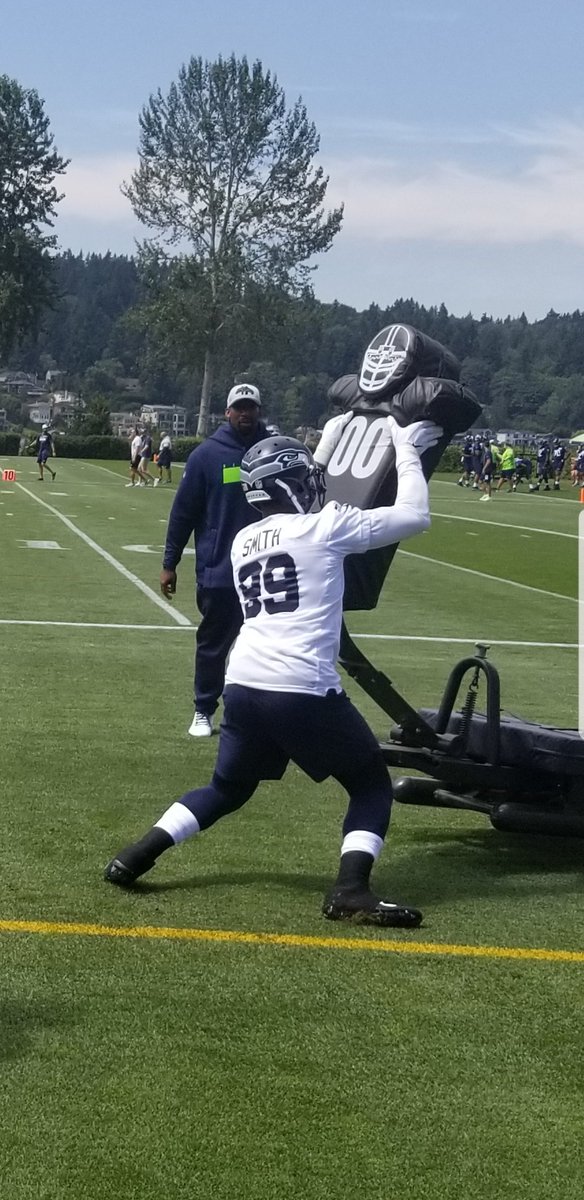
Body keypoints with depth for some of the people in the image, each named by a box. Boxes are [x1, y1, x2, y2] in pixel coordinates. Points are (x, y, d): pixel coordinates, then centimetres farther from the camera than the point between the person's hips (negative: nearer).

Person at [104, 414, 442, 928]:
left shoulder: (243, 541, 16)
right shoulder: (325, 526, -1)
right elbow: (415, 517, 2)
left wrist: (327, 450, 42)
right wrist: (407, 452, 15)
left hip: (243, 684, 6)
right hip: (304, 690, -6)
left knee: (228, 787, 27)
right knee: (371, 783, 11)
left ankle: (135, 856, 16)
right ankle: (351, 890, -8)